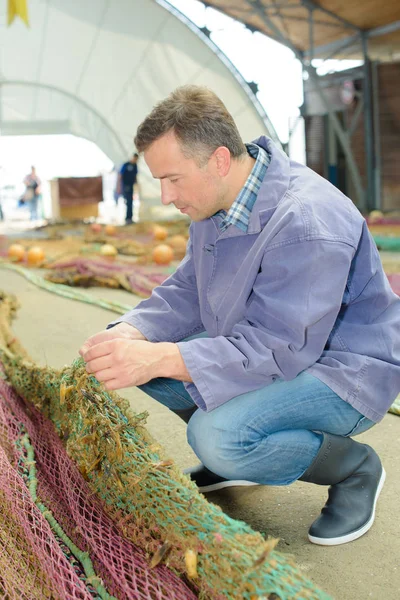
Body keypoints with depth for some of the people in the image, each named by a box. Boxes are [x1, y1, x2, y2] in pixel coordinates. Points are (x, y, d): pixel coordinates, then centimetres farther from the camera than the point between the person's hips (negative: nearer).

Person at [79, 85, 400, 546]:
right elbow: (186, 292, 4)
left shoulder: (307, 223, -31)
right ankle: (236, 461, 15)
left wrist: (160, 359, -40)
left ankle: (354, 467, -4)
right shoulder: (214, 202, -1)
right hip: (263, 343, 9)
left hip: (346, 371, -8)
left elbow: (279, 348, -32)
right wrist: (129, 333, -16)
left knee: (217, 436, -31)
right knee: (144, 356, -1)